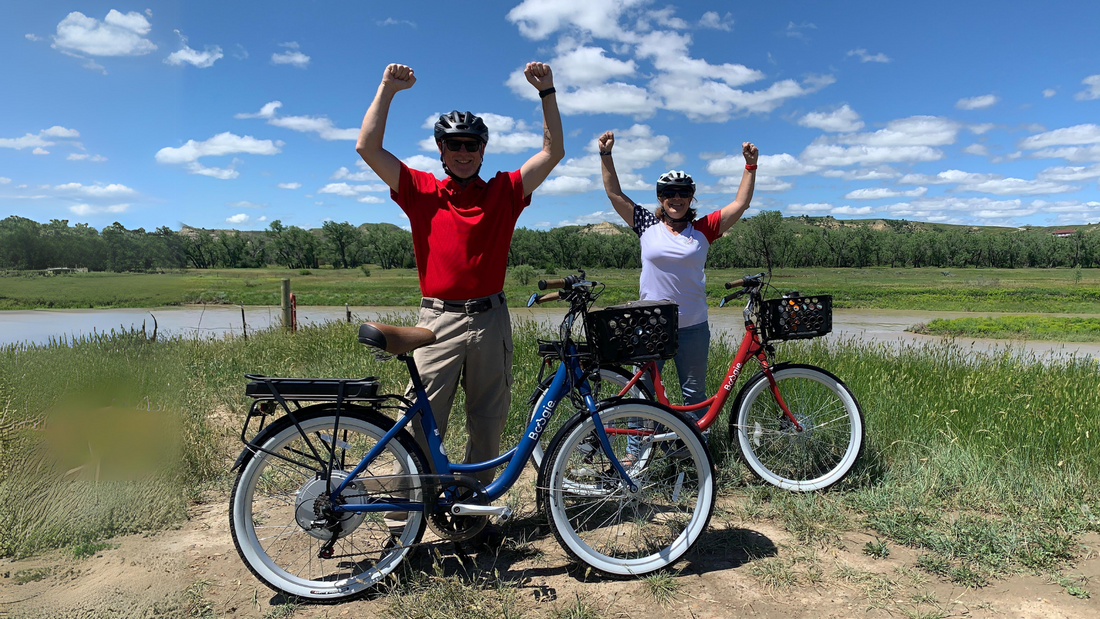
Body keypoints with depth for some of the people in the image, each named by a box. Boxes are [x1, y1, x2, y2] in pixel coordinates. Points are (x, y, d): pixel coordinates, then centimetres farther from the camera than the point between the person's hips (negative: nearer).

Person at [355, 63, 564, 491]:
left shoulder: (502, 193, 8)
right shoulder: (422, 192, 6)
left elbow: (553, 152, 5)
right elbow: (368, 148, 0)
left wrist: (547, 91, 0)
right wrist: (387, 88, -1)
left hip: (490, 321, 2)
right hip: (439, 319, -1)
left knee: (488, 419, 11)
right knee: (423, 421, 0)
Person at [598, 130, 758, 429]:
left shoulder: (702, 230, 2)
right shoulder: (648, 225, 2)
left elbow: (740, 203, 2)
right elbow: (615, 193, 3)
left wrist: (750, 165, -3)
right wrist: (606, 155, -3)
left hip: (693, 328, 1)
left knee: (695, 395, 11)